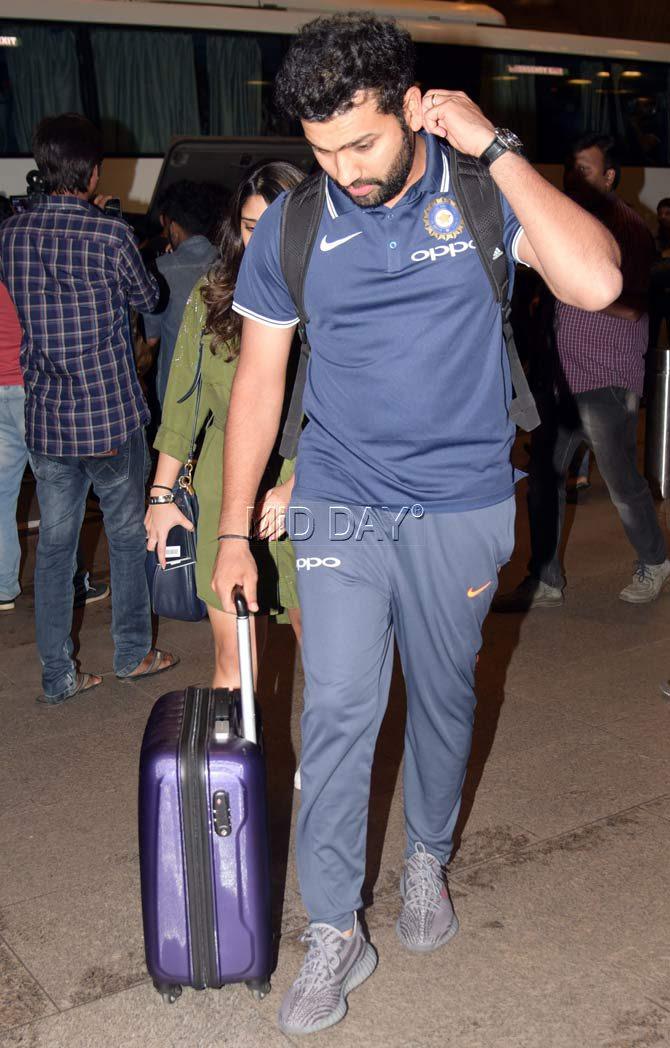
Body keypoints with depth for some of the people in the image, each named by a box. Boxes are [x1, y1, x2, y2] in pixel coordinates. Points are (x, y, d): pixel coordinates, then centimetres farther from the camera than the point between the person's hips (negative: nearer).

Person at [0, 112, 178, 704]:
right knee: (128, 534, 14)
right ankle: (133, 653, 27)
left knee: (55, 545, 10)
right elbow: (147, 297, 3)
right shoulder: (110, 234, -13)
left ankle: (58, 677, 17)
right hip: (111, 415, -4)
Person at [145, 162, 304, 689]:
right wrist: (161, 494, 8)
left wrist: (295, 486, -22)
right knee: (232, 662, 5)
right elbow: (182, 398, 9)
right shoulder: (211, 295, 5)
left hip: (304, 494, -2)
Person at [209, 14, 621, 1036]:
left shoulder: (482, 193, -6)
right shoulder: (290, 229, -3)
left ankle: (427, 860, 40)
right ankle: (334, 932, 12)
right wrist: (233, 532, 3)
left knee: (444, 700, 15)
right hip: (339, 506, 0)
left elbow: (594, 283, -23)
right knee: (337, 713, -3)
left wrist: (496, 145, -20)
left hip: (460, 507, 0)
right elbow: (258, 380, 3)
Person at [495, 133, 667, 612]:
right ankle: (544, 581, 14)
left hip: (607, 380, -7)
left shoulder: (628, 228, -9)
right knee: (543, 475, 5)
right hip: (561, 375, 7)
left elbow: (629, 306, -19)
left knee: (622, 481, 4)